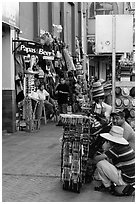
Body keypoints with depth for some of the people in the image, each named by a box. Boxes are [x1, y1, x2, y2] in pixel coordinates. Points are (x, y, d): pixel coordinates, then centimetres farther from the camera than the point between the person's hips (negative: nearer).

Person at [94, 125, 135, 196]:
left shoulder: (116, 149, -18)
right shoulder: (126, 146, 7)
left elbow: (96, 159, -16)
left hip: (125, 180, -8)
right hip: (132, 179, 9)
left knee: (100, 163, -11)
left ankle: (107, 186, 6)